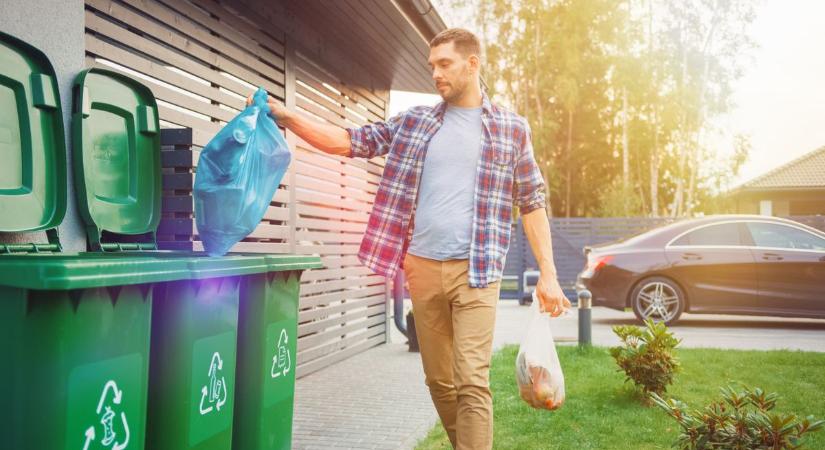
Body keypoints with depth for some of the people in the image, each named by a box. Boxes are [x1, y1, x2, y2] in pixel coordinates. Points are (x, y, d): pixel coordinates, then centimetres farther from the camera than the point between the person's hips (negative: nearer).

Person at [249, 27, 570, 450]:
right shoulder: (414, 122, 11)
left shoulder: (511, 128, 5)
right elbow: (350, 141, 8)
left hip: (475, 272, -3)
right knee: (439, 381, 12)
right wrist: (285, 115, -4)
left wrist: (548, 273, 1)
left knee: (472, 382, -10)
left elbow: (532, 204, 5)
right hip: (423, 268, 4)